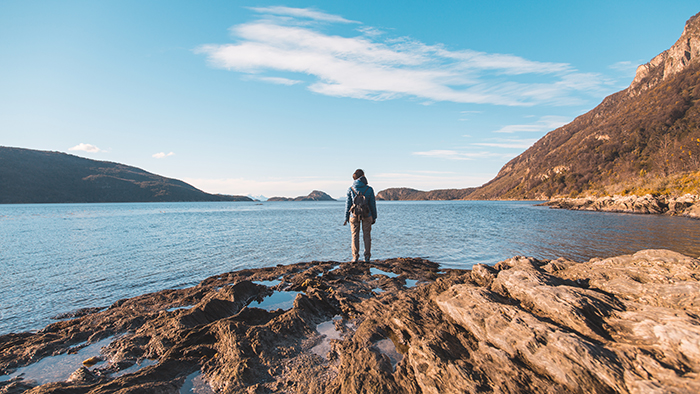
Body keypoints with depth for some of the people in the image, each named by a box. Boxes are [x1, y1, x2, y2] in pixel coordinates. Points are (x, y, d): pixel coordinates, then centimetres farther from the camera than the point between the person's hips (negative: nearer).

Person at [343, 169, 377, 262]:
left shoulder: (351, 189, -3)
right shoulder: (369, 189, -3)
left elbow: (348, 204, -1)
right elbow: (372, 204, 1)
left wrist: (346, 218, 5)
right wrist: (374, 217, 10)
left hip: (354, 215, 0)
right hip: (366, 215, 0)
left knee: (355, 236, 8)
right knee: (367, 235, 9)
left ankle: (355, 257, 6)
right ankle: (367, 256, 12)